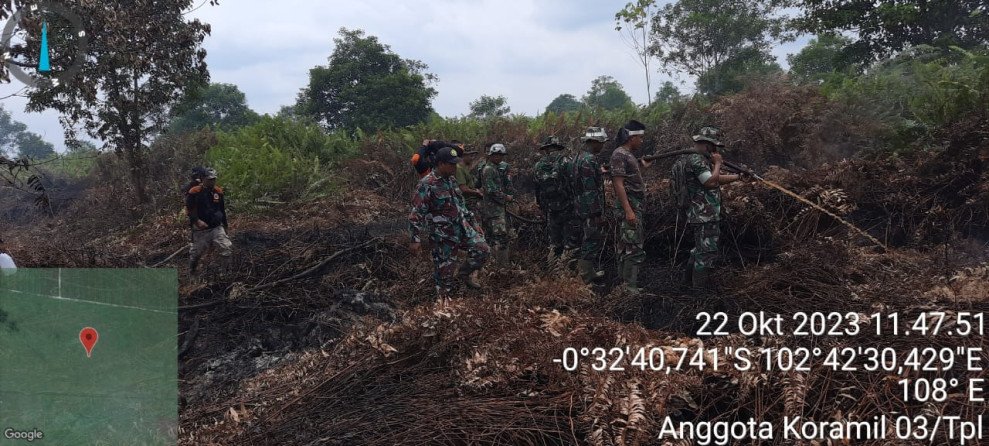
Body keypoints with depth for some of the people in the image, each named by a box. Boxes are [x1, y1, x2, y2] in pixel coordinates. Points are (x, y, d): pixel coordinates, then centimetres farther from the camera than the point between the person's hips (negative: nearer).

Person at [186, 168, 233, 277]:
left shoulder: (218, 191, 8)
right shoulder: (195, 192, -8)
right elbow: (189, 209, -12)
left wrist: (225, 225, 22)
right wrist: (197, 221, -27)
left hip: (217, 228, 4)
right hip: (201, 229, -3)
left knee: (227, 248, -13)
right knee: (196, 253, 6)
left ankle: (226, 273, -4)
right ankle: (191, 275, 29)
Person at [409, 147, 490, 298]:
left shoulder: (451, 180, 7)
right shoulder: (426, 185, -19)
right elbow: (416, 214, -18)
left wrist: (473, 223, 21)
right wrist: (415, 240, -21)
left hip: (462, 228, 7)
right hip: (442, 235, -7)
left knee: (483, 250, -1)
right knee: (444, 269, 1)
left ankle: (464, 273, 23)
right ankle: (444, 301, 20)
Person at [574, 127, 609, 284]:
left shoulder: (581, 156, 11)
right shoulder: (589, 160, -21)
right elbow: (591, 190, -24)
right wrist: (598, 213, -21)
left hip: (583, 206, 10)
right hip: (591, 209, -10)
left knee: (589, 240, 20)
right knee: (592, 242, -4)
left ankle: (587, 270, 30)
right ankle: (587, 277, 1)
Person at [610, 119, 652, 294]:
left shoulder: (629, 155, 16)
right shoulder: (619, 155, -14)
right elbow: (619, 184, -20)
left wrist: (642, 166, 18)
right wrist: (628, 211, -25)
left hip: (634, 205, 10)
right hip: (630, 205, -10)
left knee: (626, 246, 12)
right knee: (634, 248, -12)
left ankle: (625, 283, 17)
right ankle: (631, 288, -12)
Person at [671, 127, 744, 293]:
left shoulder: (699, 159, 18)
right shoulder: (696, 160, -17)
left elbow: (717, 179, 23)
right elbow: (711, 182, -23)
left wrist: (739, 177, 22)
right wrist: (718, 163, -11)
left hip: (699, 215, 11)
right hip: (704, 215, -11)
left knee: (701, 248, 23)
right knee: (707, 251, -8)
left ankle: (691, 277, 34)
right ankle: (702, 290, -5)